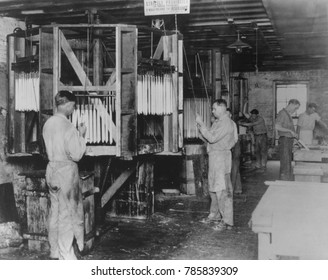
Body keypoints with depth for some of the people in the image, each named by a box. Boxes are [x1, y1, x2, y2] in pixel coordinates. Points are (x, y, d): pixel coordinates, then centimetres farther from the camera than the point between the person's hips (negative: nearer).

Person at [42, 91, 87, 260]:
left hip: (51, 169, 8)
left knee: (55, 211, 16)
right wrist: (81, 136, -6)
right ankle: (66, 255, 8)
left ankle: (55, 250, 27)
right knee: (67, 213, 1)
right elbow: (76, 155, -17)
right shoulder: (68, 126, -18)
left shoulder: (48, 124, 6)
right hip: (66, 170, -8)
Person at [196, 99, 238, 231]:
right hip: (214, 156, 10)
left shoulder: (226, 123, -15)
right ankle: (215, 214, 29)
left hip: (221, 156, -10)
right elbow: (208, 137, 17)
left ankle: (227, 220, -4)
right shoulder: (217, 122, 16)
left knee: (222, 189, -8)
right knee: (213, 187, 17)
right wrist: (200, 126, 7)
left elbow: (212, 138, -22)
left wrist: (201, 124, -19)